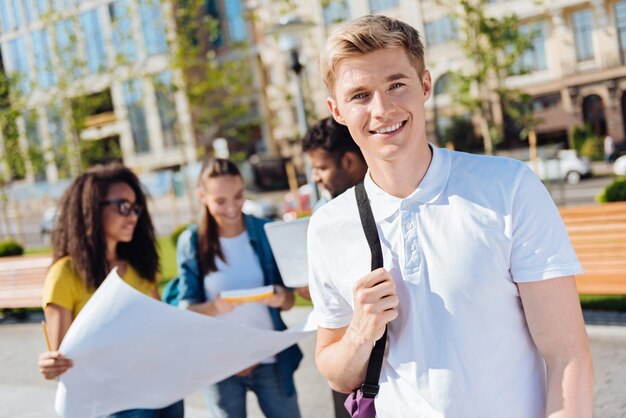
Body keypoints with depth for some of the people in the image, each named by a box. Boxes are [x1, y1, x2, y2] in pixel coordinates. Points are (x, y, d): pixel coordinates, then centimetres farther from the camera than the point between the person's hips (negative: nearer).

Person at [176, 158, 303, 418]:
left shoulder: (266, 232, -5)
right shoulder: (190, 243, -6)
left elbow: (289, 300, 0)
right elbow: (186, 308, -6)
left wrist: (281, 298, -23)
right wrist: (215, 307, -26)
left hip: (270, 359, 1)